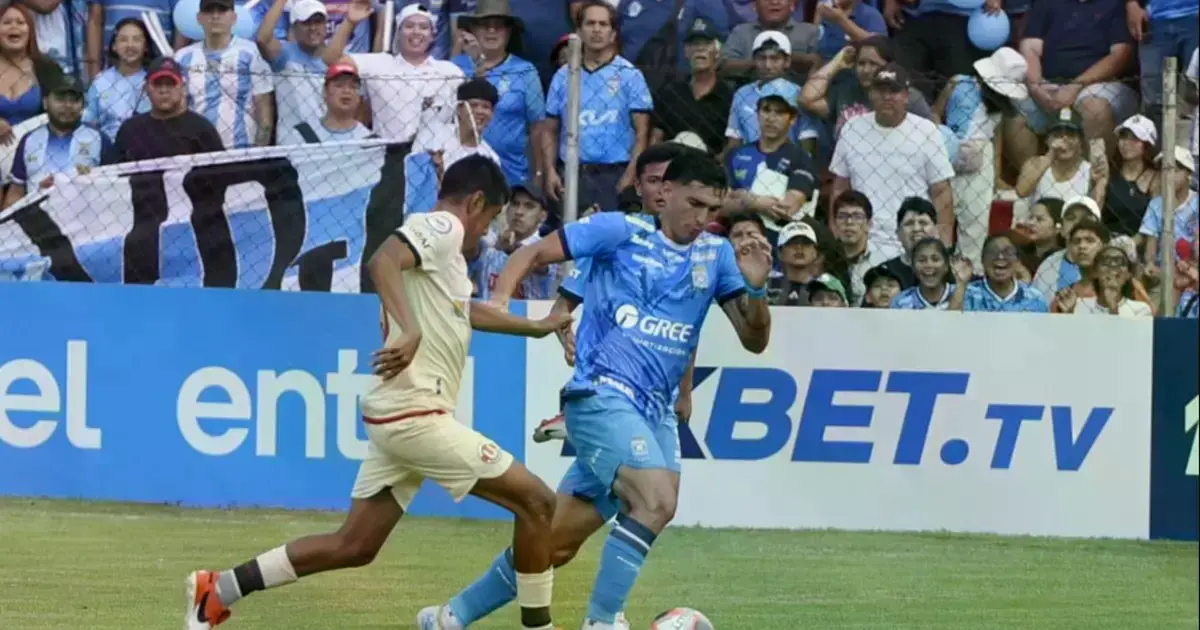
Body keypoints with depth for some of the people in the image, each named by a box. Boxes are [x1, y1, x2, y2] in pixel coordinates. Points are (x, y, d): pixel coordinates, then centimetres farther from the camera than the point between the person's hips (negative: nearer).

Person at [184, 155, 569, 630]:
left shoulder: (441, 243, 21)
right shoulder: (442, 227, -8)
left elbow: (464, 310, 39)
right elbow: (383, 260, -28)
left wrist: (537, 328, 46)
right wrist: (409, 330, -40)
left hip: (397, 417, 10)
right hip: (415, 415, -10)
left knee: (353, 547, 11)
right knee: (536, 502, -5)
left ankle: (218, 590, 11)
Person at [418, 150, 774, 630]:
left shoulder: (716, 255, 11)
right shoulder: (620, 231, -3)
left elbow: (755, 340, 9)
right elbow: (532, 254, 1)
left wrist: (756, 287, -10)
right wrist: (499, 299, -16)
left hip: (653, 412, 6)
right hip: (602, 394, -6)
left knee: (557, 544, 7)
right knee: (657, 500, -28)